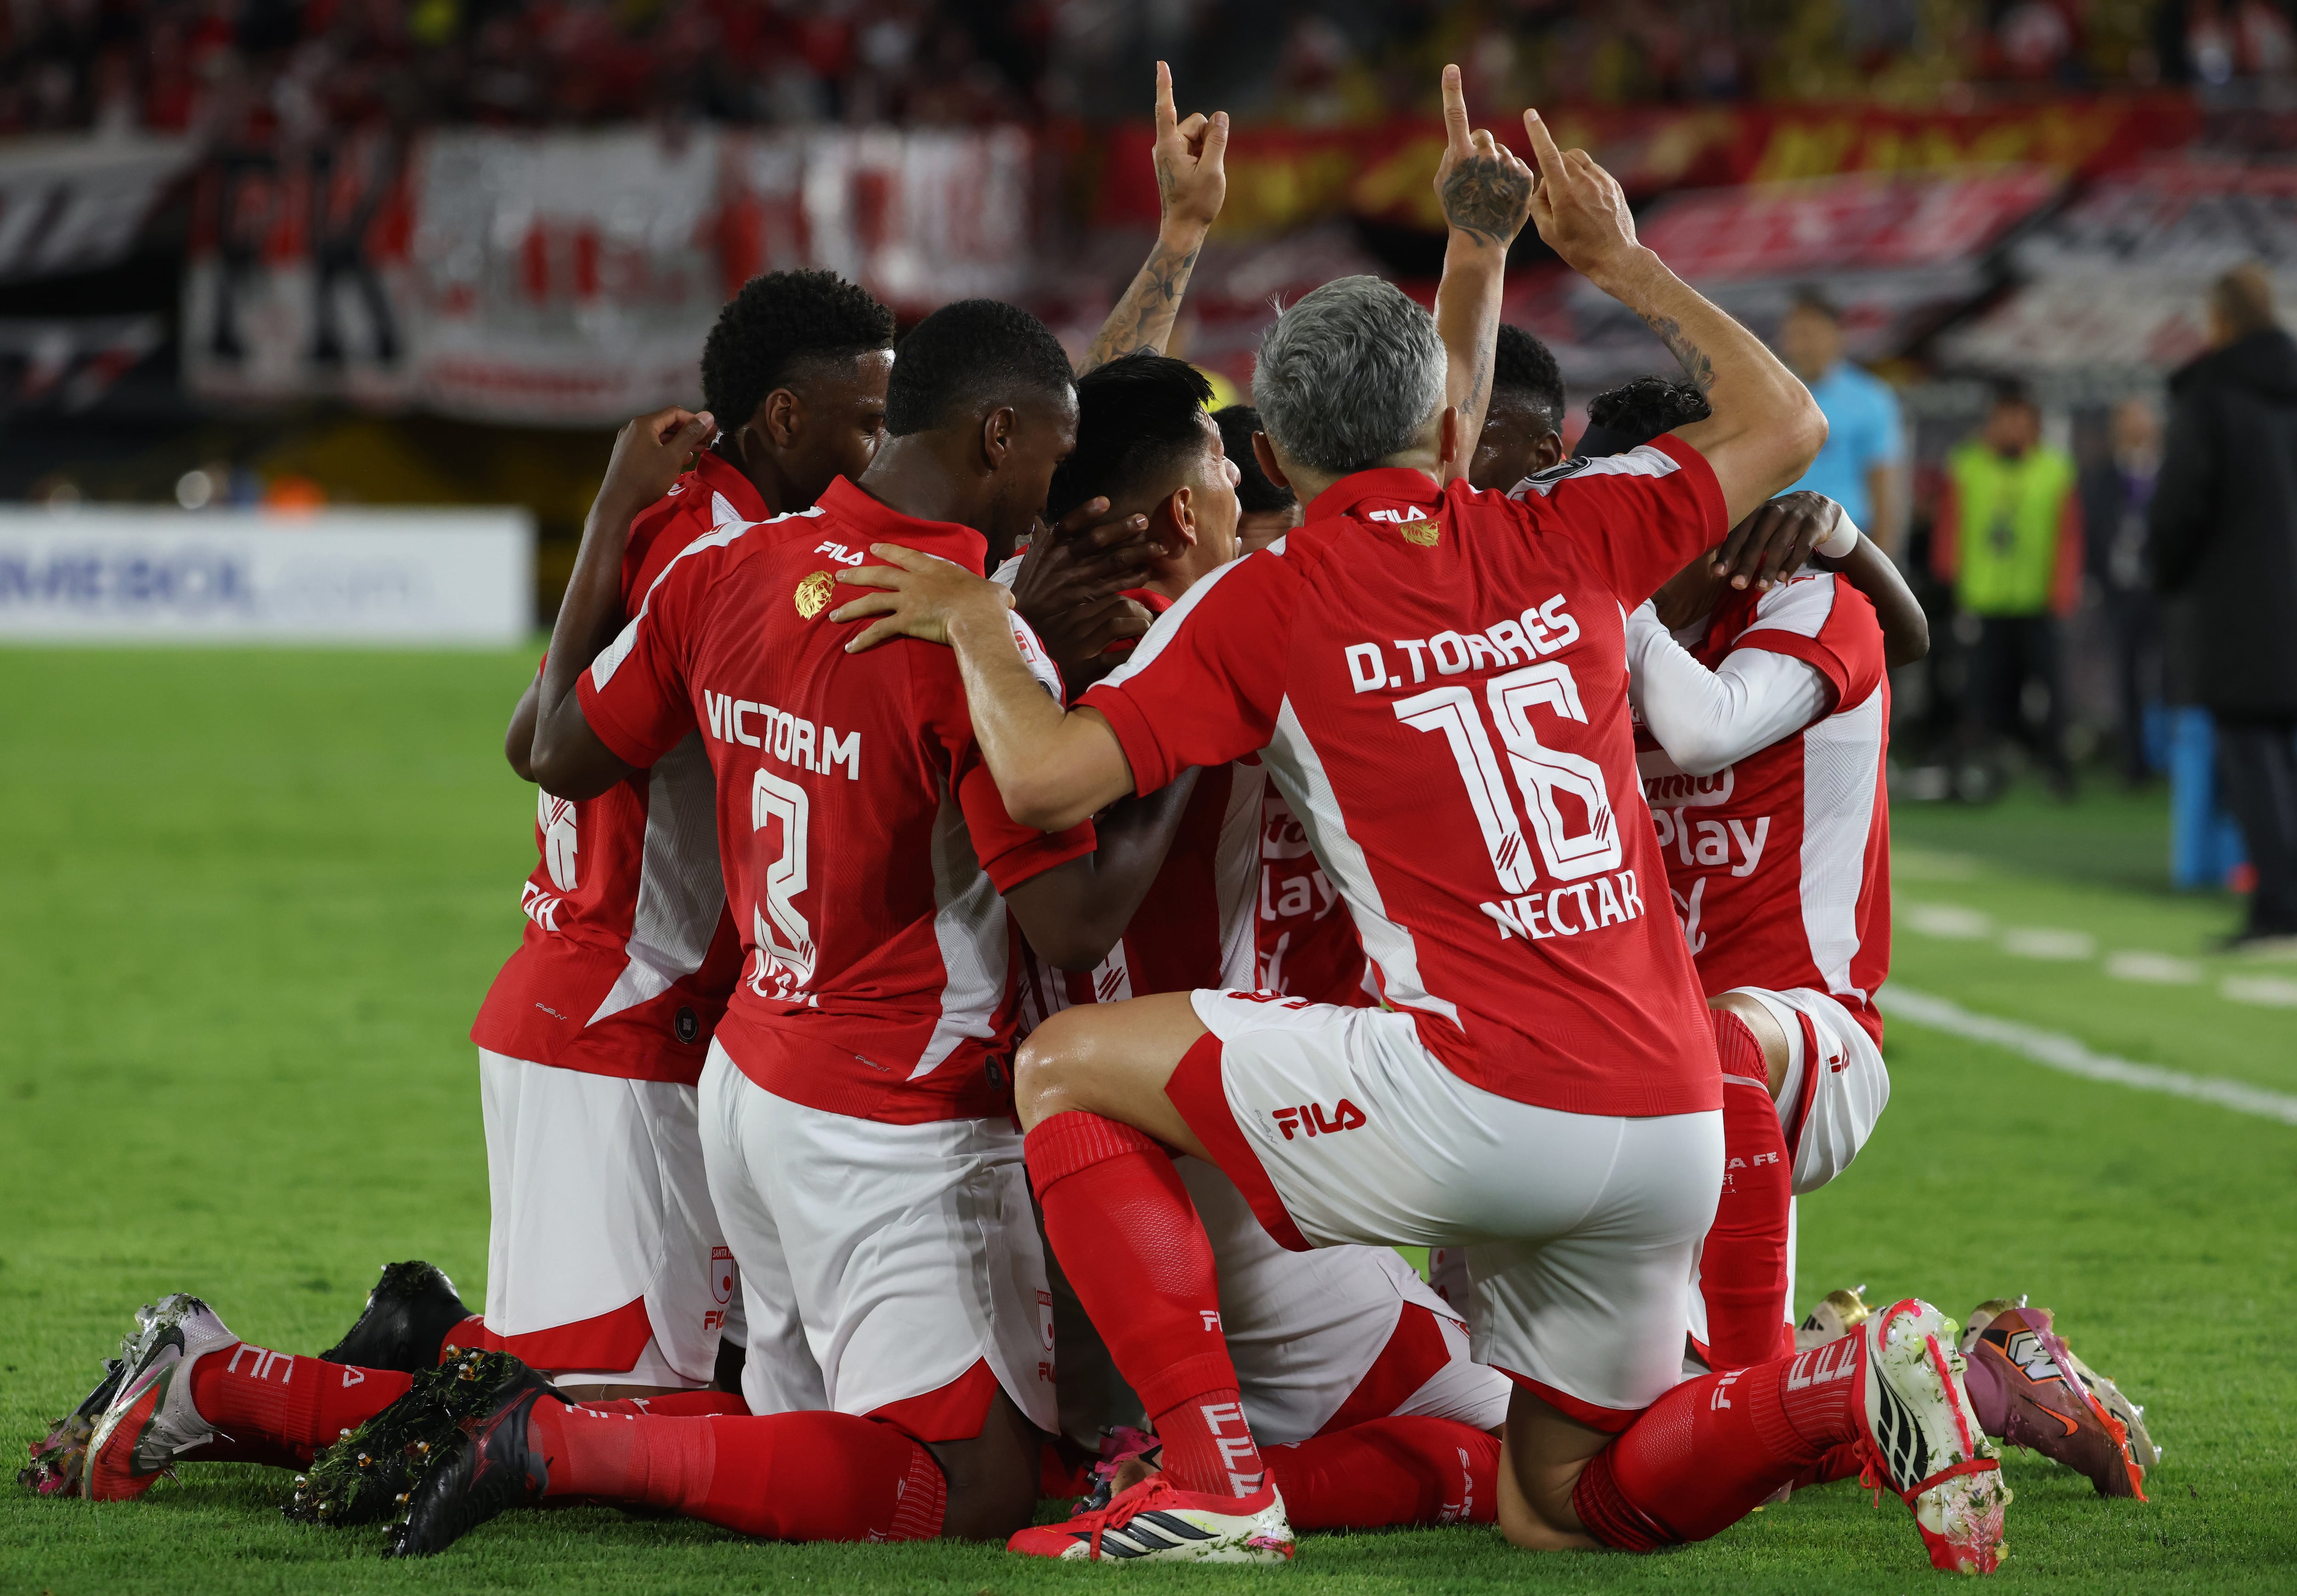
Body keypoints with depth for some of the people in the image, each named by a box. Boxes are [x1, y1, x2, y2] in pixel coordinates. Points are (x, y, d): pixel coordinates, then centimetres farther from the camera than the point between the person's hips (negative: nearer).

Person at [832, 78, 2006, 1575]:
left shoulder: (1268, 603, 0)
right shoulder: (1565, 541, 12)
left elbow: (1049, 778, -8)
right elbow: (1782, 423, 27)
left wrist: (975, 620, 9)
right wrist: (1621, 258, 34)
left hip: (1476, 1093, -6)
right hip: (1674, 1133, 6)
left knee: (1068, 1069, 9)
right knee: (1560, 1508, 23)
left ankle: (1217, 1476, -3)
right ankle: (1856, 1384, -2)